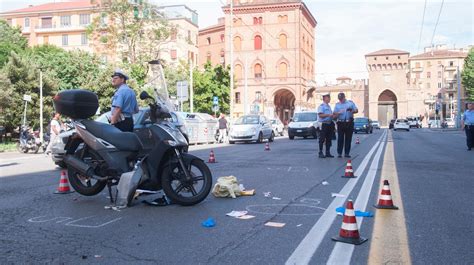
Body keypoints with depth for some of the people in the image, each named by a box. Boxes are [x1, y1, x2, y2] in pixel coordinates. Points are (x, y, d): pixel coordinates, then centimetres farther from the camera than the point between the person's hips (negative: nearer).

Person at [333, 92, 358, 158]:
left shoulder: (350, 102, 9)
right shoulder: (337, 104, 11)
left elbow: (356, 110, 6)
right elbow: (334, 114, 6)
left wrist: (352, 111, -16)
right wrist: (339, 112, -16)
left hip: (349, 123, 0)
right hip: (341, 123, 0)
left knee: (348, 139, 2)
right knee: (340, 139, -2)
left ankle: (347, 153, 8)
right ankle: (339, 153, 1)